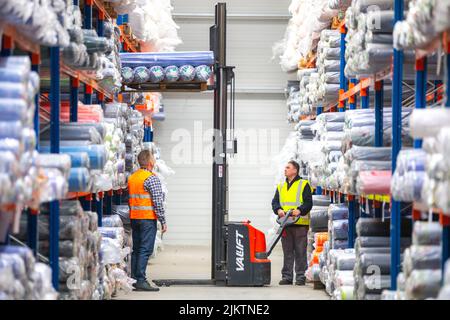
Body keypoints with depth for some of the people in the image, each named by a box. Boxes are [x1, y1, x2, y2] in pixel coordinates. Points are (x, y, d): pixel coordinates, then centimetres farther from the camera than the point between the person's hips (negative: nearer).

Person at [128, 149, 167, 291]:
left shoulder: (131, 178, 13)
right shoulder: (152, 178, -11)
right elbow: (158, 201, -14)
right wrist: (163, 221, -10)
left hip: (134, 217, 8)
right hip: (148, 218, -8)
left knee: (136, 249, 11)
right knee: (145, 250, -7)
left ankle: (134, 279, 11)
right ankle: (141, 281, -11)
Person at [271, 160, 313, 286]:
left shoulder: (304, 185, 2)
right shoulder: (281, 187, 18)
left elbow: (308, 202, -5)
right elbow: (275, 202, 11)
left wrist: (300, 210, -22)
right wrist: (278, 210, -10)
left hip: (300, 224, -5)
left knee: (300, 252, -2)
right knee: (287, 252, 7)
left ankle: (301, 276, 3)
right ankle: (287, 276, 10)